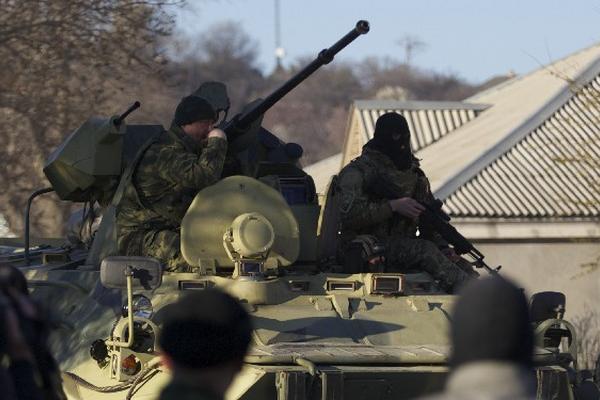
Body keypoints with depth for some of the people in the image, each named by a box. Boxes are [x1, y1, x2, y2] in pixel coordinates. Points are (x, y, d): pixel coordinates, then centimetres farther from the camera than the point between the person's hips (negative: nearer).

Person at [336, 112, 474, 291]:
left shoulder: (413, 173, 18)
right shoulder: (357, 172, -3)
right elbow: (349, 214, -18)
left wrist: (443, 247, 3)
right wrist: (393, 206, -20)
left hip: (407, 246, 7)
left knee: (463, 268, -15)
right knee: (425, 250, -32)